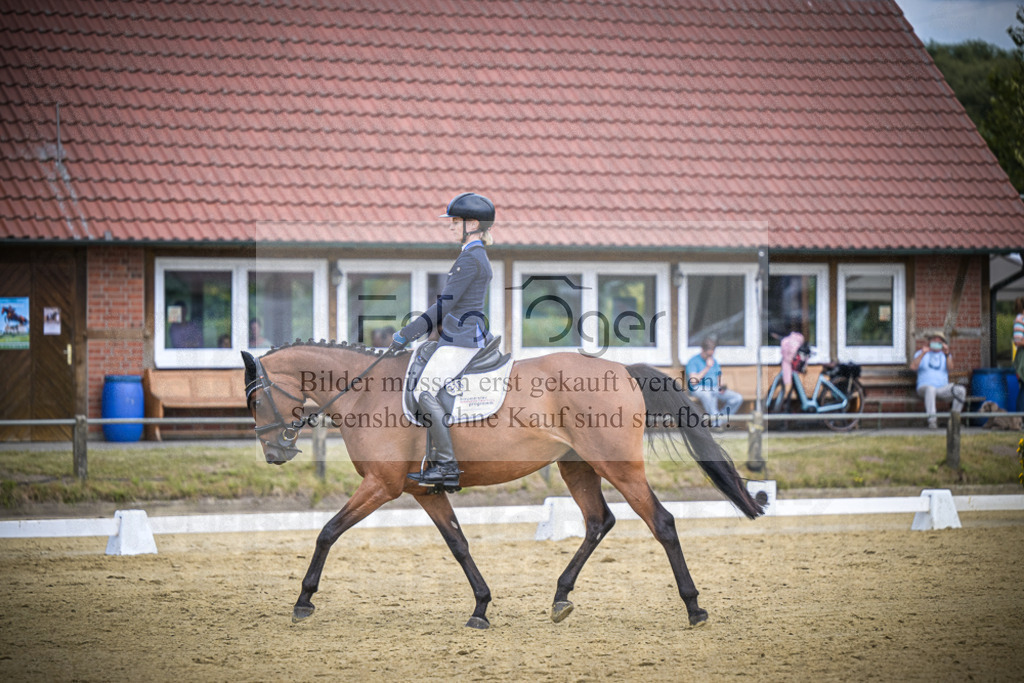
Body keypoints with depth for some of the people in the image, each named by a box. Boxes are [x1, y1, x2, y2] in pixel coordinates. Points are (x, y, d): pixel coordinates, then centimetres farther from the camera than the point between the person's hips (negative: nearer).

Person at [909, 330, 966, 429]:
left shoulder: (945, 355, 18)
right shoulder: (921, 353, 14)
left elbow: (950, 367, -5)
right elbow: (913, 367, -6)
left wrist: (947, 354, -23)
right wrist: (923, 353, -15)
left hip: (943, 389, 3)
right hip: (925, 387, -3)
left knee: (961, 390, -26)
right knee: (930, 389, -41)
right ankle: (932, 420, -46)